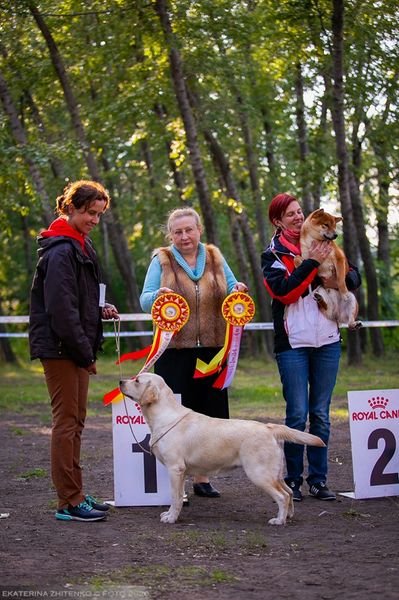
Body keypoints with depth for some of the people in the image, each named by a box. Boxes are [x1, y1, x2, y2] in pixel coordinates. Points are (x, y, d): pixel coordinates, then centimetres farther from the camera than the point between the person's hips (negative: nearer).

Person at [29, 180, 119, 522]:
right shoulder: (61, 250, -15)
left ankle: (74, 494, 22)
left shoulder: (81, 246, 16)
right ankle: (69, 502, -1)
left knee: (75, 420, 14)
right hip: (61, 348, -10)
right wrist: (85, 352, -18)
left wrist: (100, 310, 7)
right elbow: (61, 308, -21)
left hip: (76, 348, 10)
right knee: (67, 421, -6)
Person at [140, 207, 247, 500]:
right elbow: (144, 301, 0)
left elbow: (230, 294, 17)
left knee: (209, 411, 6)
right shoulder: (162, 261, 2)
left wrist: (238, 290, -6)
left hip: (211, 348, 3)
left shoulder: (215, 258, 10)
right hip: (175, 349, -3)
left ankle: (202, 477, 18)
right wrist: (158, 295, -22)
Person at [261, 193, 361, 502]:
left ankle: (319, 479, 13)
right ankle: (293, 479, 6)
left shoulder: (321, 245, 11)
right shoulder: (274, 254, 1)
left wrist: (339, 280, -9)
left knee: (321, 414, 7)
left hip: (327, 341, 3)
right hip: (293, 344, -3)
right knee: (298, 414, -4)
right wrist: (313, 262, -18)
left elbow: (354, 276, 13)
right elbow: (283, 290, -15)